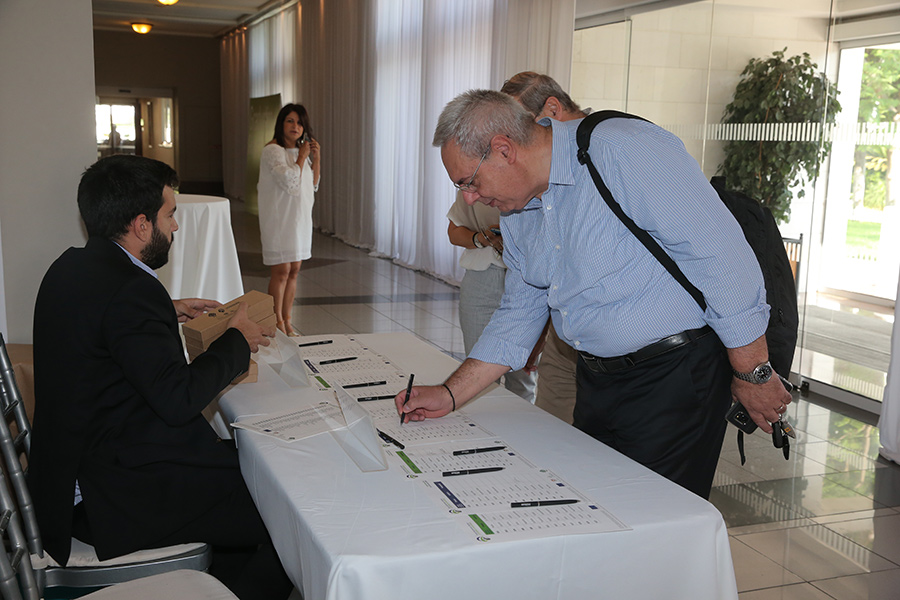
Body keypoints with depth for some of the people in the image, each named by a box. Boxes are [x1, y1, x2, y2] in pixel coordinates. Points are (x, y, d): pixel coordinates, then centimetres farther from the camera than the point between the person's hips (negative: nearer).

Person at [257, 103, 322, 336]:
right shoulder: (273, 150, -10)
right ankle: (277, 323, 4)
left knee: (294, 271, 10)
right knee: (281, 271, -6)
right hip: (279, 218, -8)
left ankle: (287, 321, 18)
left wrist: (316, 158, 3)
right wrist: (302, 157, -11)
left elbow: (313, 186, 14)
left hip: (300, 218, 8)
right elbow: (290, 181, -22)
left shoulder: (302, 151, 14)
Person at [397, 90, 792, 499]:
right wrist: (450, 395, 7)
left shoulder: (624, 151, -20)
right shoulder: (516, 213, 7)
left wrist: (753, 374, -16)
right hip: (597, 380, 8)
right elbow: (519, 314, 15)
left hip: (674, 375, -8)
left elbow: (722, 256, -20)